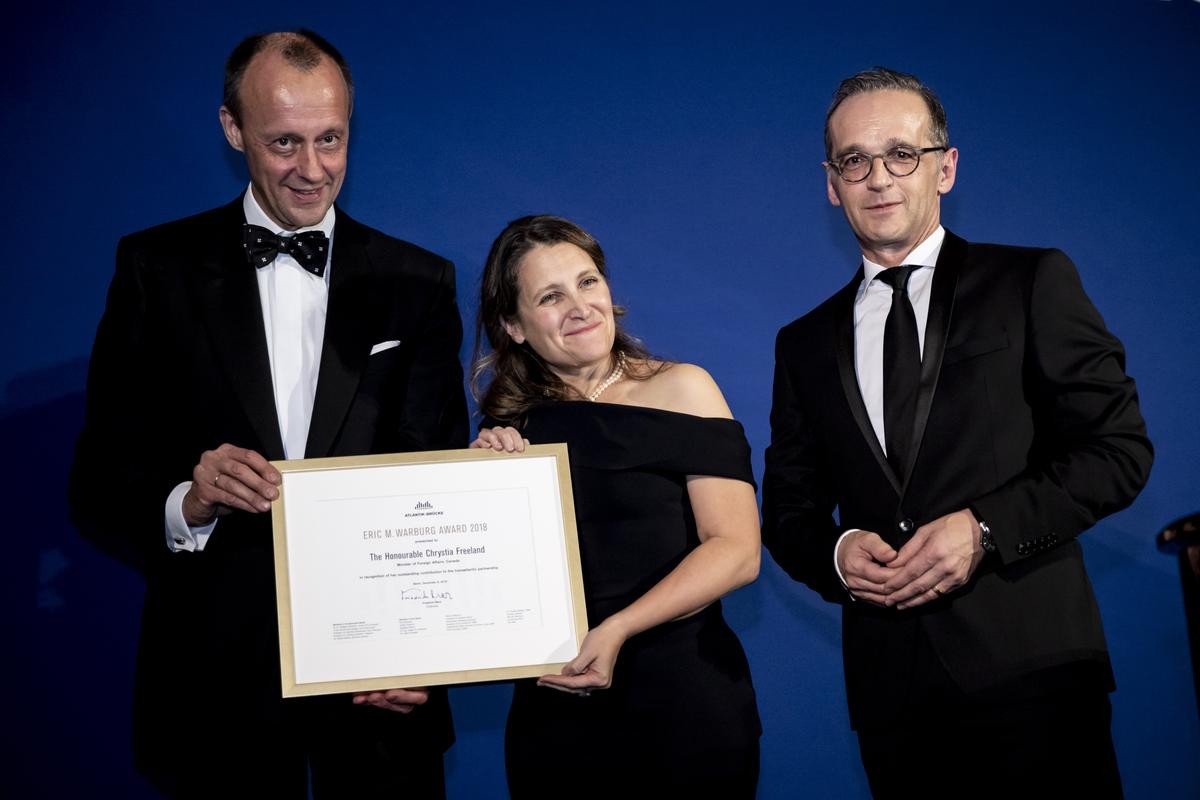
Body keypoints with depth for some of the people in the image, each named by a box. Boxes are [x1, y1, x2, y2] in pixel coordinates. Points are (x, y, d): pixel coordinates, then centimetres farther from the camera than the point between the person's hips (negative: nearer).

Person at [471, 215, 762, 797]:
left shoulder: (679, 390, -3)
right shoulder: (511, 428, 5)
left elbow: (737, 551, -10)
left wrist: (616, 629, -20)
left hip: (683, 701, -2)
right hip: (553, 712, 3)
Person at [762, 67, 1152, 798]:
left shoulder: (1031, 283, 3)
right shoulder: (805, 345, 15)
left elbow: (1120, 448, -3)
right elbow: (788, 511, 16)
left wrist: (985, 529, -14)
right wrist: (837, 551, -7)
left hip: (1030, 665, -3)